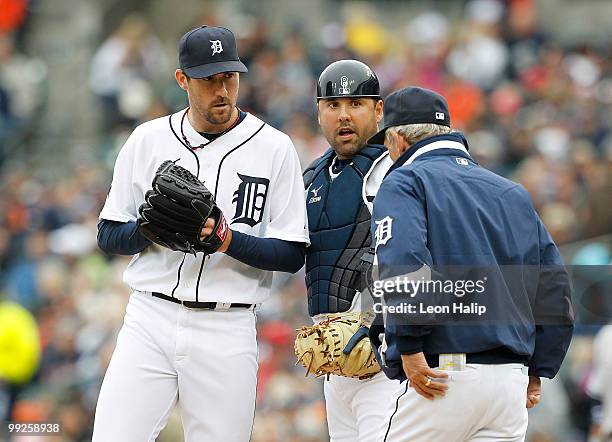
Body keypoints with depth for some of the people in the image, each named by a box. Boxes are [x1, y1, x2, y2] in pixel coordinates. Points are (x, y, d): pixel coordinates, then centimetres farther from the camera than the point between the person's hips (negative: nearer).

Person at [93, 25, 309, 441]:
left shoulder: (275, 148, 1)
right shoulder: (148, 140, 8)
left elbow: (292, 254, -1)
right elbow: (109, 235, 10)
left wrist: (229, 240, -17)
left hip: (227, 332, -1)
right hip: (151, 318, 1)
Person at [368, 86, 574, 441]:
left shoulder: (405, 181, 2)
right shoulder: (513, 193, 21)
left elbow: (403, 265, -17)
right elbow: (555, 286, 16)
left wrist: (409, 350, -16)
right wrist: (537, 370, 18)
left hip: (444, 375, -6)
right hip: (512, 381, 6)